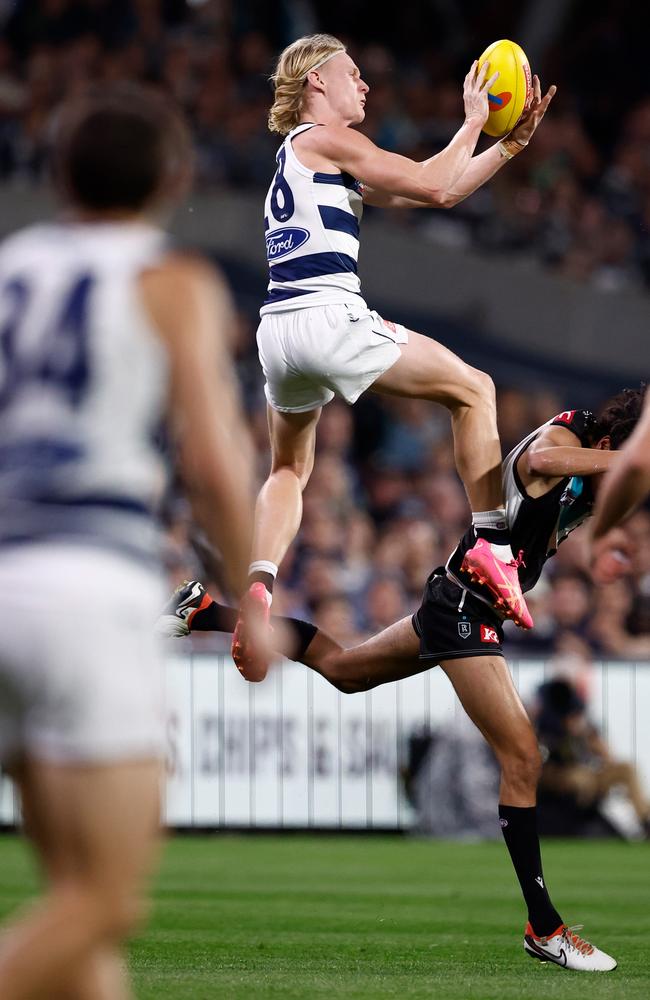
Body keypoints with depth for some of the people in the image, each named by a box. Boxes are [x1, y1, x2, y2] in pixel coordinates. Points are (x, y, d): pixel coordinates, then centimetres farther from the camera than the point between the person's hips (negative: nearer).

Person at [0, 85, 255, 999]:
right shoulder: (176, 285, 4)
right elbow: (215, 466, -7)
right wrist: (251, 596, 6)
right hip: (90, 587, -6)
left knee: (81, 884, 13)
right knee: (106, 901, -5)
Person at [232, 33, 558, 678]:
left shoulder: (304, 155, 27)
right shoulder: (324, 138, 0)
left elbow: (438, 191, 25)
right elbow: (435, 187, -4)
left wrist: (512, 142, 23)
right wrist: (473, 120, 10)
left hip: (277, 332, 9)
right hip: (328, 317, -9)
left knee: (290, 469, 22)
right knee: (472, 389, 5)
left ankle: (258, 584, -3)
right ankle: (493, 546, -1)